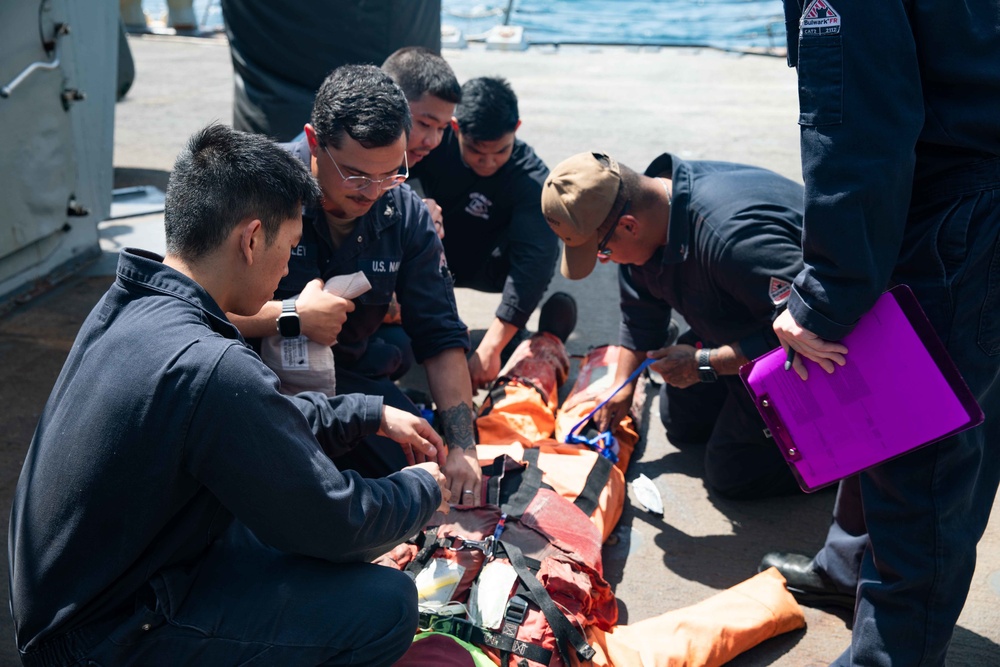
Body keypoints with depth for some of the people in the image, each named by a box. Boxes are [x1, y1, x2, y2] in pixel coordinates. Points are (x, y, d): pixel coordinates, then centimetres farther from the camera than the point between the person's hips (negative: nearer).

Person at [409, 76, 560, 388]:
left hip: (485, 266, -2)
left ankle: (515, 336, -8)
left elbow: (533, 260, -38)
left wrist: (490, 347, -47)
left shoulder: (532, 179, -28)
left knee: (543, 245, -34)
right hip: (437, 258, 2)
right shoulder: (436, 137, -22)